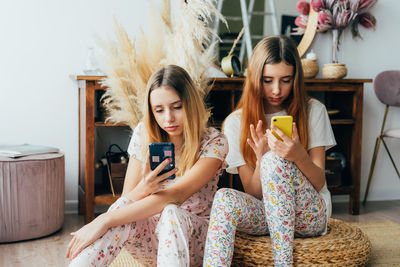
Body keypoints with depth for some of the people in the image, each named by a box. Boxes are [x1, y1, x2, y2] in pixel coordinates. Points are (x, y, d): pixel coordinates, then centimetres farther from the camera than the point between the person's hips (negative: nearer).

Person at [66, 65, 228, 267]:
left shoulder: (214, 143, -13)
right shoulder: (144, 135, -2)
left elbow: (174, 195, -27)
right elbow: (126, 199, -3)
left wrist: (103, 221, -34)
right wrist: (142, 189, -30)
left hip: (193, 240, -2)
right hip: (150, 239, 3)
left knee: (171, 213, -36)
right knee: (123, 206, -30)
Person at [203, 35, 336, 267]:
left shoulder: (313, 111, -2)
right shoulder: (236, 122, -1)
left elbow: (319, 182, -6)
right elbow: (253, 192, -3)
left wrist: (299, 156, -28)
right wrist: (261, 159, -24)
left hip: (311, 215, -1)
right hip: (264, 213, 1)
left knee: (275, 159, -30)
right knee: (225, 198, -31)